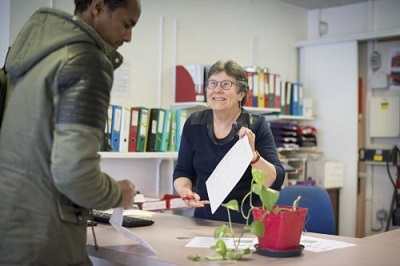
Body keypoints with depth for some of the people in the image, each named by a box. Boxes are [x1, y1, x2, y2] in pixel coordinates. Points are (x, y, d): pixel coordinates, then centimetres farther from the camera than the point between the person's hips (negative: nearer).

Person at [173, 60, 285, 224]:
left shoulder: (256, 126, -6)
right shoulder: (194, 124, 4)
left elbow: (276, 181, -10)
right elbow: (182, 171, 10)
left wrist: (252, 155, -25)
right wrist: (184, 190, -10)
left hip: (248, 221, -3)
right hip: (204, 218, 3)